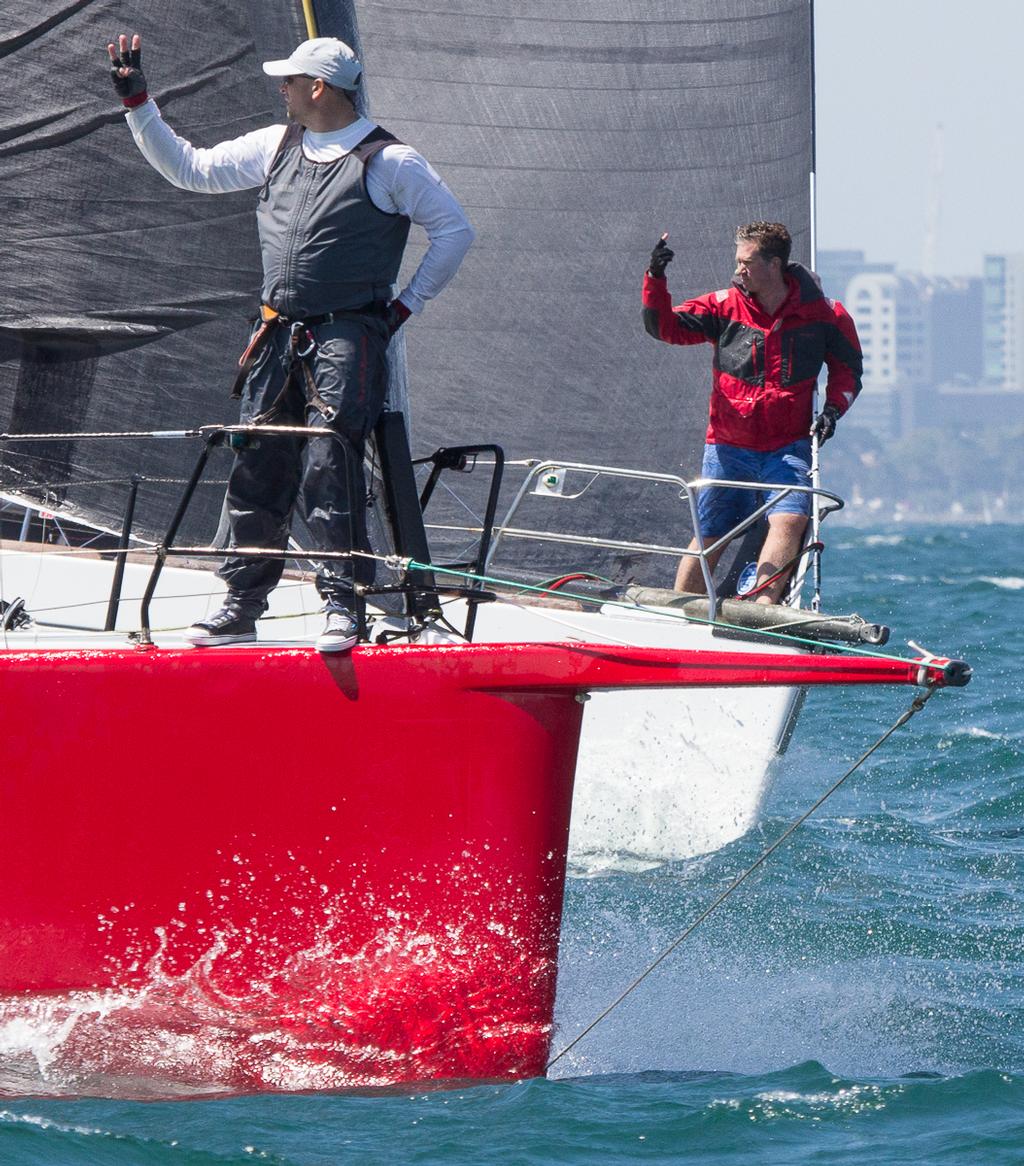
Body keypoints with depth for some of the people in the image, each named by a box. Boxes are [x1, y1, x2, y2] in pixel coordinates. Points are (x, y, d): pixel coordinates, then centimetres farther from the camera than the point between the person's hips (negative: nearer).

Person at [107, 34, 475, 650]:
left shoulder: (389, 161, -5)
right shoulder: (276, 147, 13)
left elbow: (456, 230, -1)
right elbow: (189, 168, 19)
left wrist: (407, 304, -2)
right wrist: (137, 102, 15)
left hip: (348, 335, -6)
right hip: (280, 336, 6)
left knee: (328, 466, -16)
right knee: (258, 468, 5)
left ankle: (343, 605, -13)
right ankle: (242, 605, 13)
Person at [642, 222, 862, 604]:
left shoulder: (823, 314, -1)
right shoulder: (724, 307, 1)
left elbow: (847, 369, 13)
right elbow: (663, 326, -1)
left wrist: (833, 408, -5)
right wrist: (655, 279, -17)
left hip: (789, 447, -1)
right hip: (728, 446, 1)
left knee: (788, 521, -25)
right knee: (709, 538, 2)